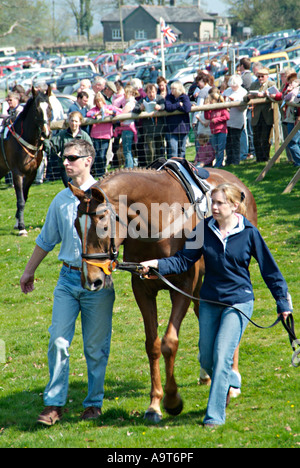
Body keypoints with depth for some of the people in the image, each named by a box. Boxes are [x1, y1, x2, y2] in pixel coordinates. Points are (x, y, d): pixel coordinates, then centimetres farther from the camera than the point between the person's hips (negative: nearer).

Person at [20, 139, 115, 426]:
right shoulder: (61, 200, 10)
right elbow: (47, 240, 22)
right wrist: (29, 271, 28)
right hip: (68, 278, 3)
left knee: (96, 347, 4)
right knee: (58, 341, -5)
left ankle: (94, 403, 16)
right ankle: (54, 404, 0)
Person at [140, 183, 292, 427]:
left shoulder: (249, 233, -10)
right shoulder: (205, 229, -3)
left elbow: (270, 269, -2)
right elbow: (184, 260, -6)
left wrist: (282, 302, 2)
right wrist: (157, 264, -23)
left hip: (238, 302, -4)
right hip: (210, 301, 4)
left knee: (222, 356, -13)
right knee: (207, 360, 11)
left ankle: (215, 414, -5)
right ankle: (230, 380, 44)